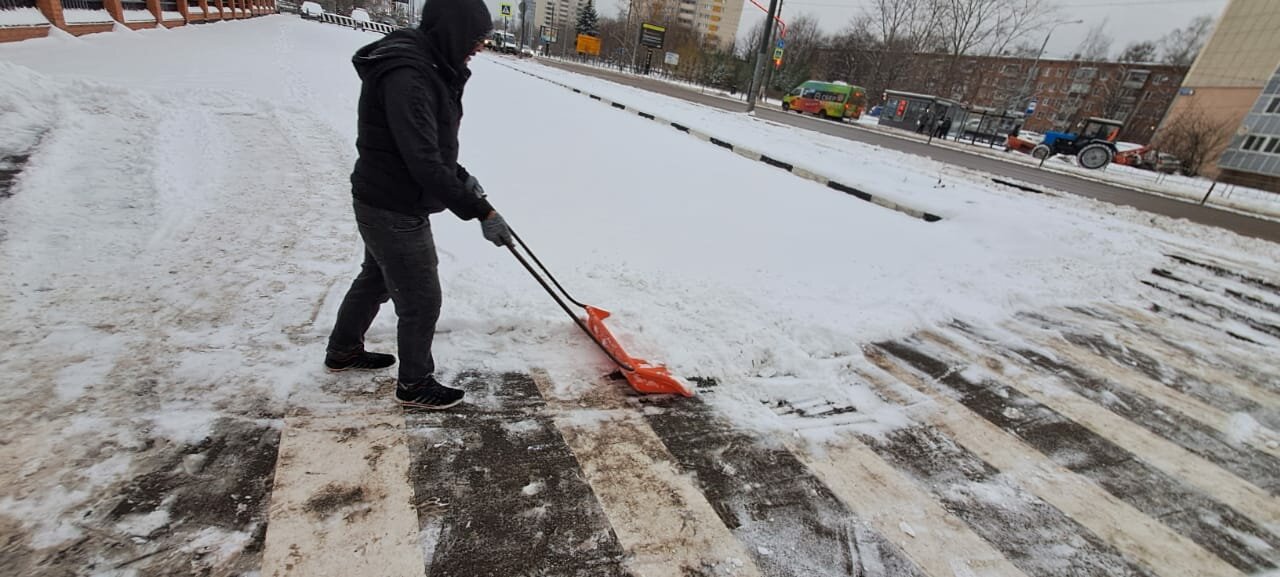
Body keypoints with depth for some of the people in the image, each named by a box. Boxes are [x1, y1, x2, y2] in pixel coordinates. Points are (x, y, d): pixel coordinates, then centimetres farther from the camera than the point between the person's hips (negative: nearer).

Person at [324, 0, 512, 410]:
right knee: (421, 300, 4)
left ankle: (343, 351, 50)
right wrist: (480, 211, -28)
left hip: (386, 203, 10)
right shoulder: (406, 77, -26)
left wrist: (461, 176, 9)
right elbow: (424, 164, -31)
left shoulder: (426, 65, 6)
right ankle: (415, 385, 26)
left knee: (375, 279, 26)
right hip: (394, 211, -10)